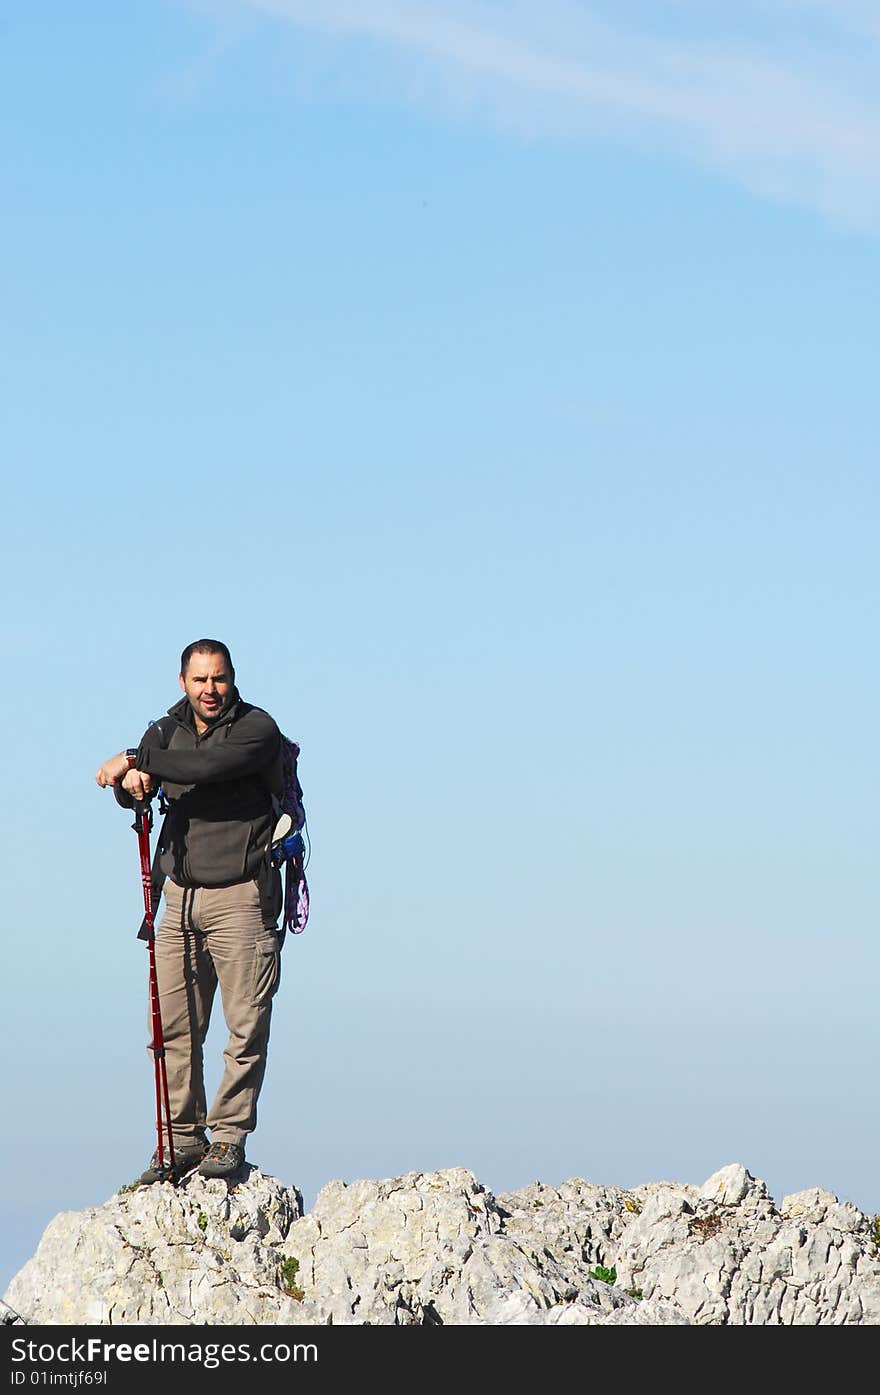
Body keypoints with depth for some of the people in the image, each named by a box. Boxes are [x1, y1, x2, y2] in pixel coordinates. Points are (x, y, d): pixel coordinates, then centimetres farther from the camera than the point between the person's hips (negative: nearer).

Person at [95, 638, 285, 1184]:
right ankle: (183, 1139, 9)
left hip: (240, 897, -5)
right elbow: (127, 784, 0)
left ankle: (229, 1138, 1)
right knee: (173, 1026, 2)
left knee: (246, 1026, -5)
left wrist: (136, 760, -19)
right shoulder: (168, 730, 13)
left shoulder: (256, 728, -5)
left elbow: (209, 766, -23)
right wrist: (133, 780, -23)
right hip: (180, 895, 5)